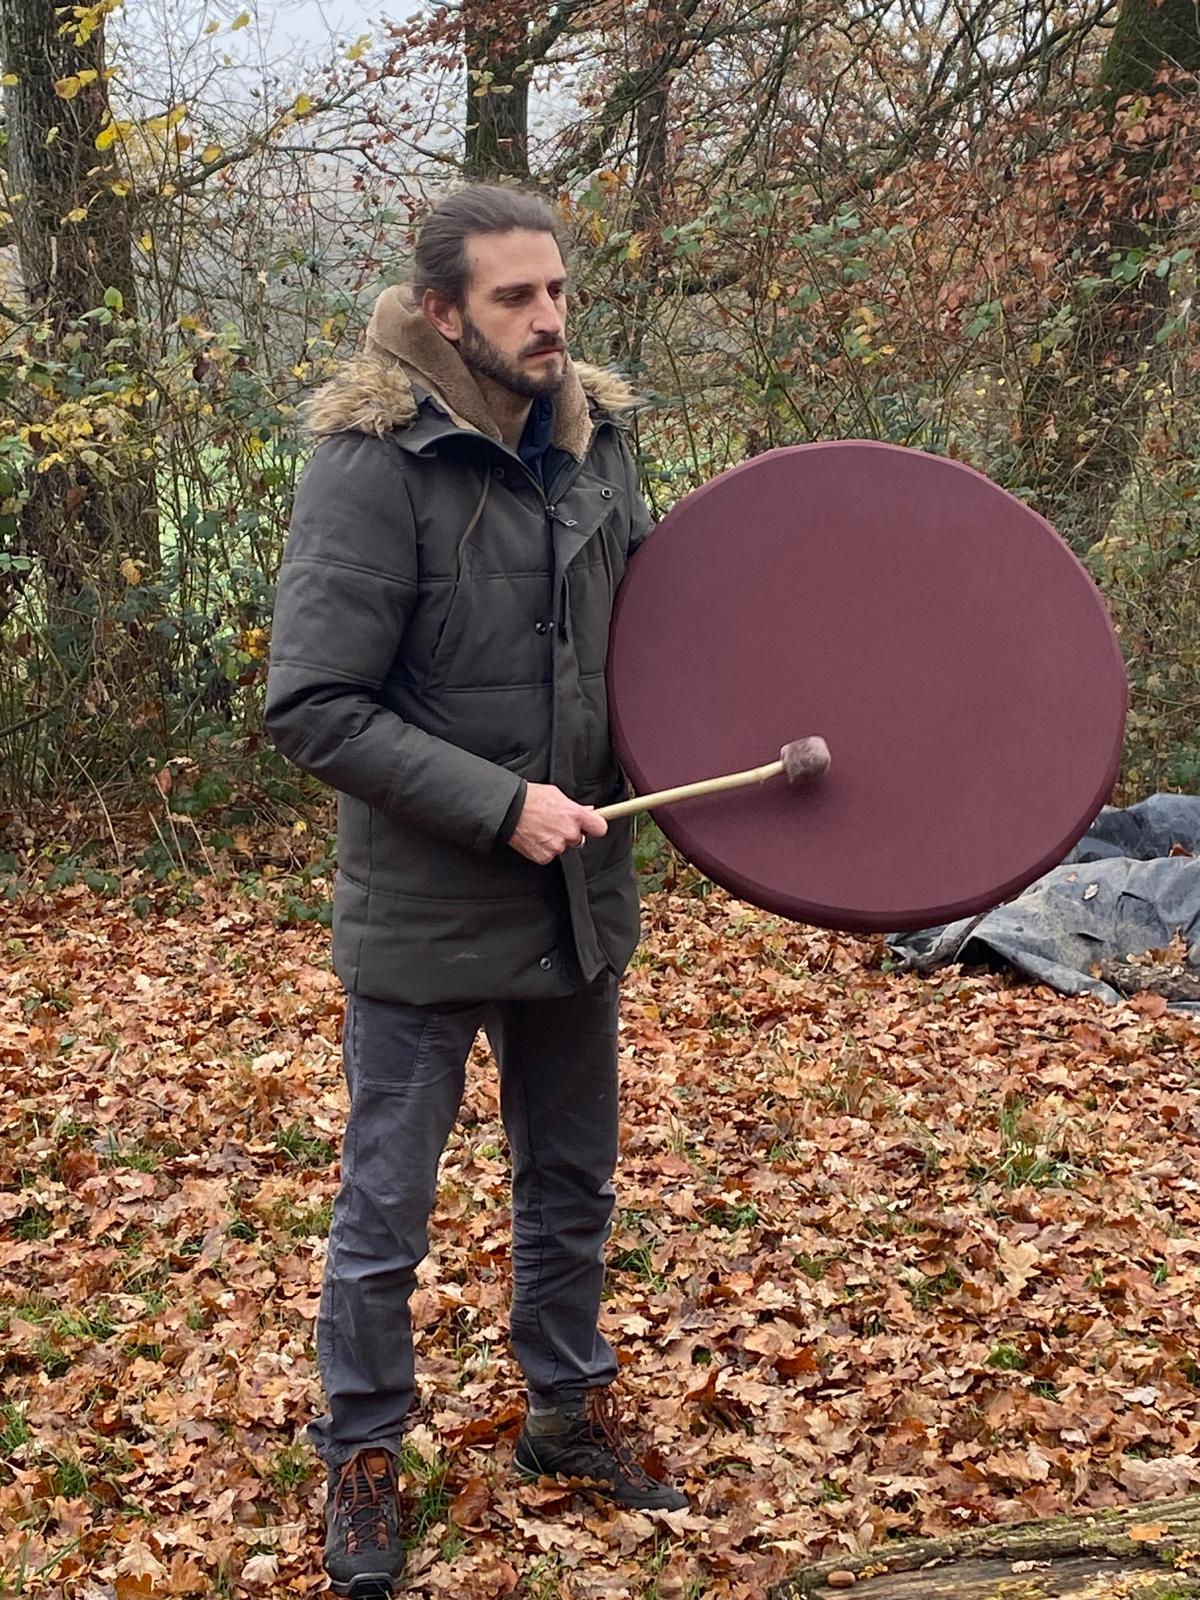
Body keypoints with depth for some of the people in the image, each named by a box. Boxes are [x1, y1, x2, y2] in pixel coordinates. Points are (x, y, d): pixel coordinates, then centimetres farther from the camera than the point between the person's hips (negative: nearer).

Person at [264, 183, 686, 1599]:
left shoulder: (592, 446, 1)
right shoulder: (373, 464, -19)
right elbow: (310, 707, -21)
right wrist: (498, 804, -24)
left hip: (576, 901, 6)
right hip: (423, 917, -6)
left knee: (571, 1186, 21)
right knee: (385, 1213, 9)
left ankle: (569, 1412, 42)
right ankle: (361, 1457, 29)